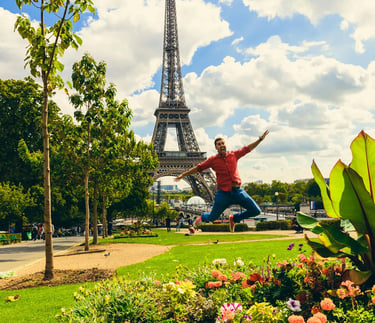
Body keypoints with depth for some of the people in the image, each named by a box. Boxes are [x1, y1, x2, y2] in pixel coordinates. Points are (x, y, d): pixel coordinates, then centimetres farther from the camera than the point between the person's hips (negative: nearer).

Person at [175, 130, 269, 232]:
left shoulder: (234, 154, 9)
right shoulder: (213, 160, 2)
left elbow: (248, 148, 19)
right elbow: (198, 168, 7)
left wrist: (260, 139, 17)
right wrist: (183, 175, 7)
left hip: (238, 191, 3)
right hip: (223, 193, -3)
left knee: (256, 211, -2)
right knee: (212, 217, 3)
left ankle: (234, 218, 21)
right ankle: (202, 217, 42)